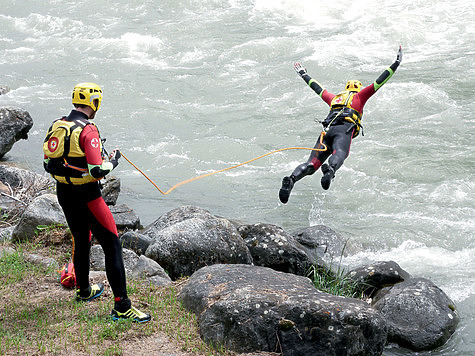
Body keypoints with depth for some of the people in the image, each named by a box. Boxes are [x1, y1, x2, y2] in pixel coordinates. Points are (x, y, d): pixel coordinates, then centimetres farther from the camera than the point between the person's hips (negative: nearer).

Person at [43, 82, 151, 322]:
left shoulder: (56, 126, 5)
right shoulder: (87, 131, -19)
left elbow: (48, 165, 11)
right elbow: (97, 171, -24)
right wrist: (112, 161, -6)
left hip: (63, 195, 8)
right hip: (87, 197, -8)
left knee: (81, 241, 26)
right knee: (111, 246, -4)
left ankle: (83, 290, 44)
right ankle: (121, 306, -5)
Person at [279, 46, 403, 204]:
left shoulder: (334, 98, 36)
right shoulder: (359, 96, 26)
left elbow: (317, 88, 49)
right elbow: (378, 82, 23)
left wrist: (304, 75, 64)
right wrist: (395, 65, 29)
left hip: (327, 130, 4)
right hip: (345, 131, -4)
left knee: (312, 163, -8)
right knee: (339, 154, -32)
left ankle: (291, 179, -32)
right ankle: (330, 170, -65)